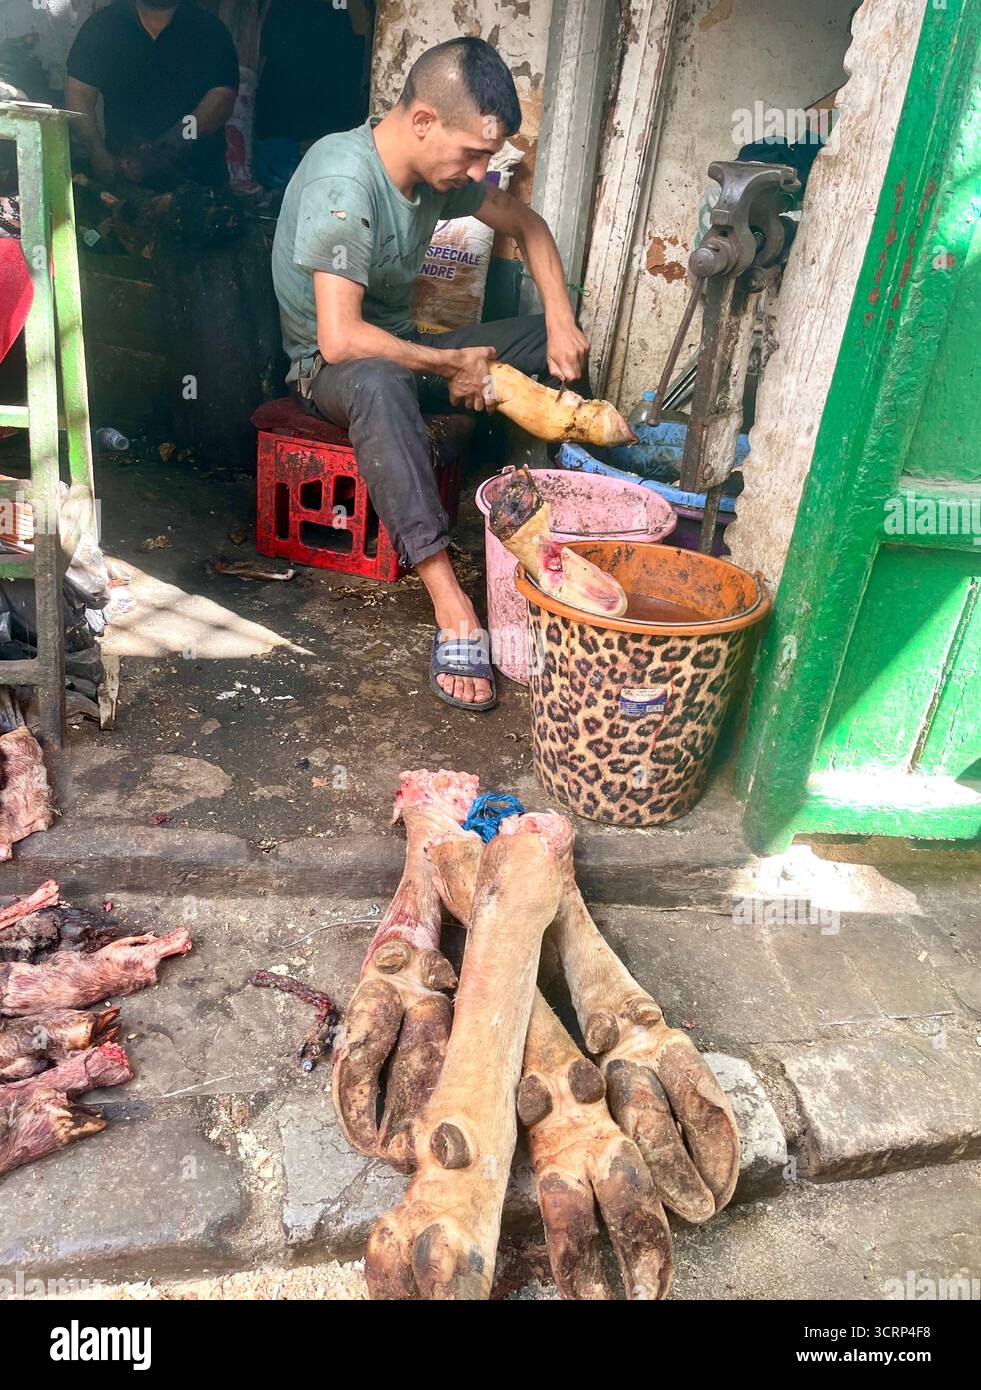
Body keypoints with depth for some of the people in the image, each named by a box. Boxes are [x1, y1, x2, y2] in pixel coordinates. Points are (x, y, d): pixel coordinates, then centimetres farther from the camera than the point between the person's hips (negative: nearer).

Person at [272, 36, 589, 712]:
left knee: (551, 338, -1)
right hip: (330, 367, -8)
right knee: (378, 381, -44)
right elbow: (341, 339, -35)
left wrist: (562, 325, -4)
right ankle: (453, 609, -49)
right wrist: (449, 364, -23)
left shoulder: (441, 167, -2)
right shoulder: (344, 181, -26)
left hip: (402, 345, 8)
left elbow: (527, 225, 11)